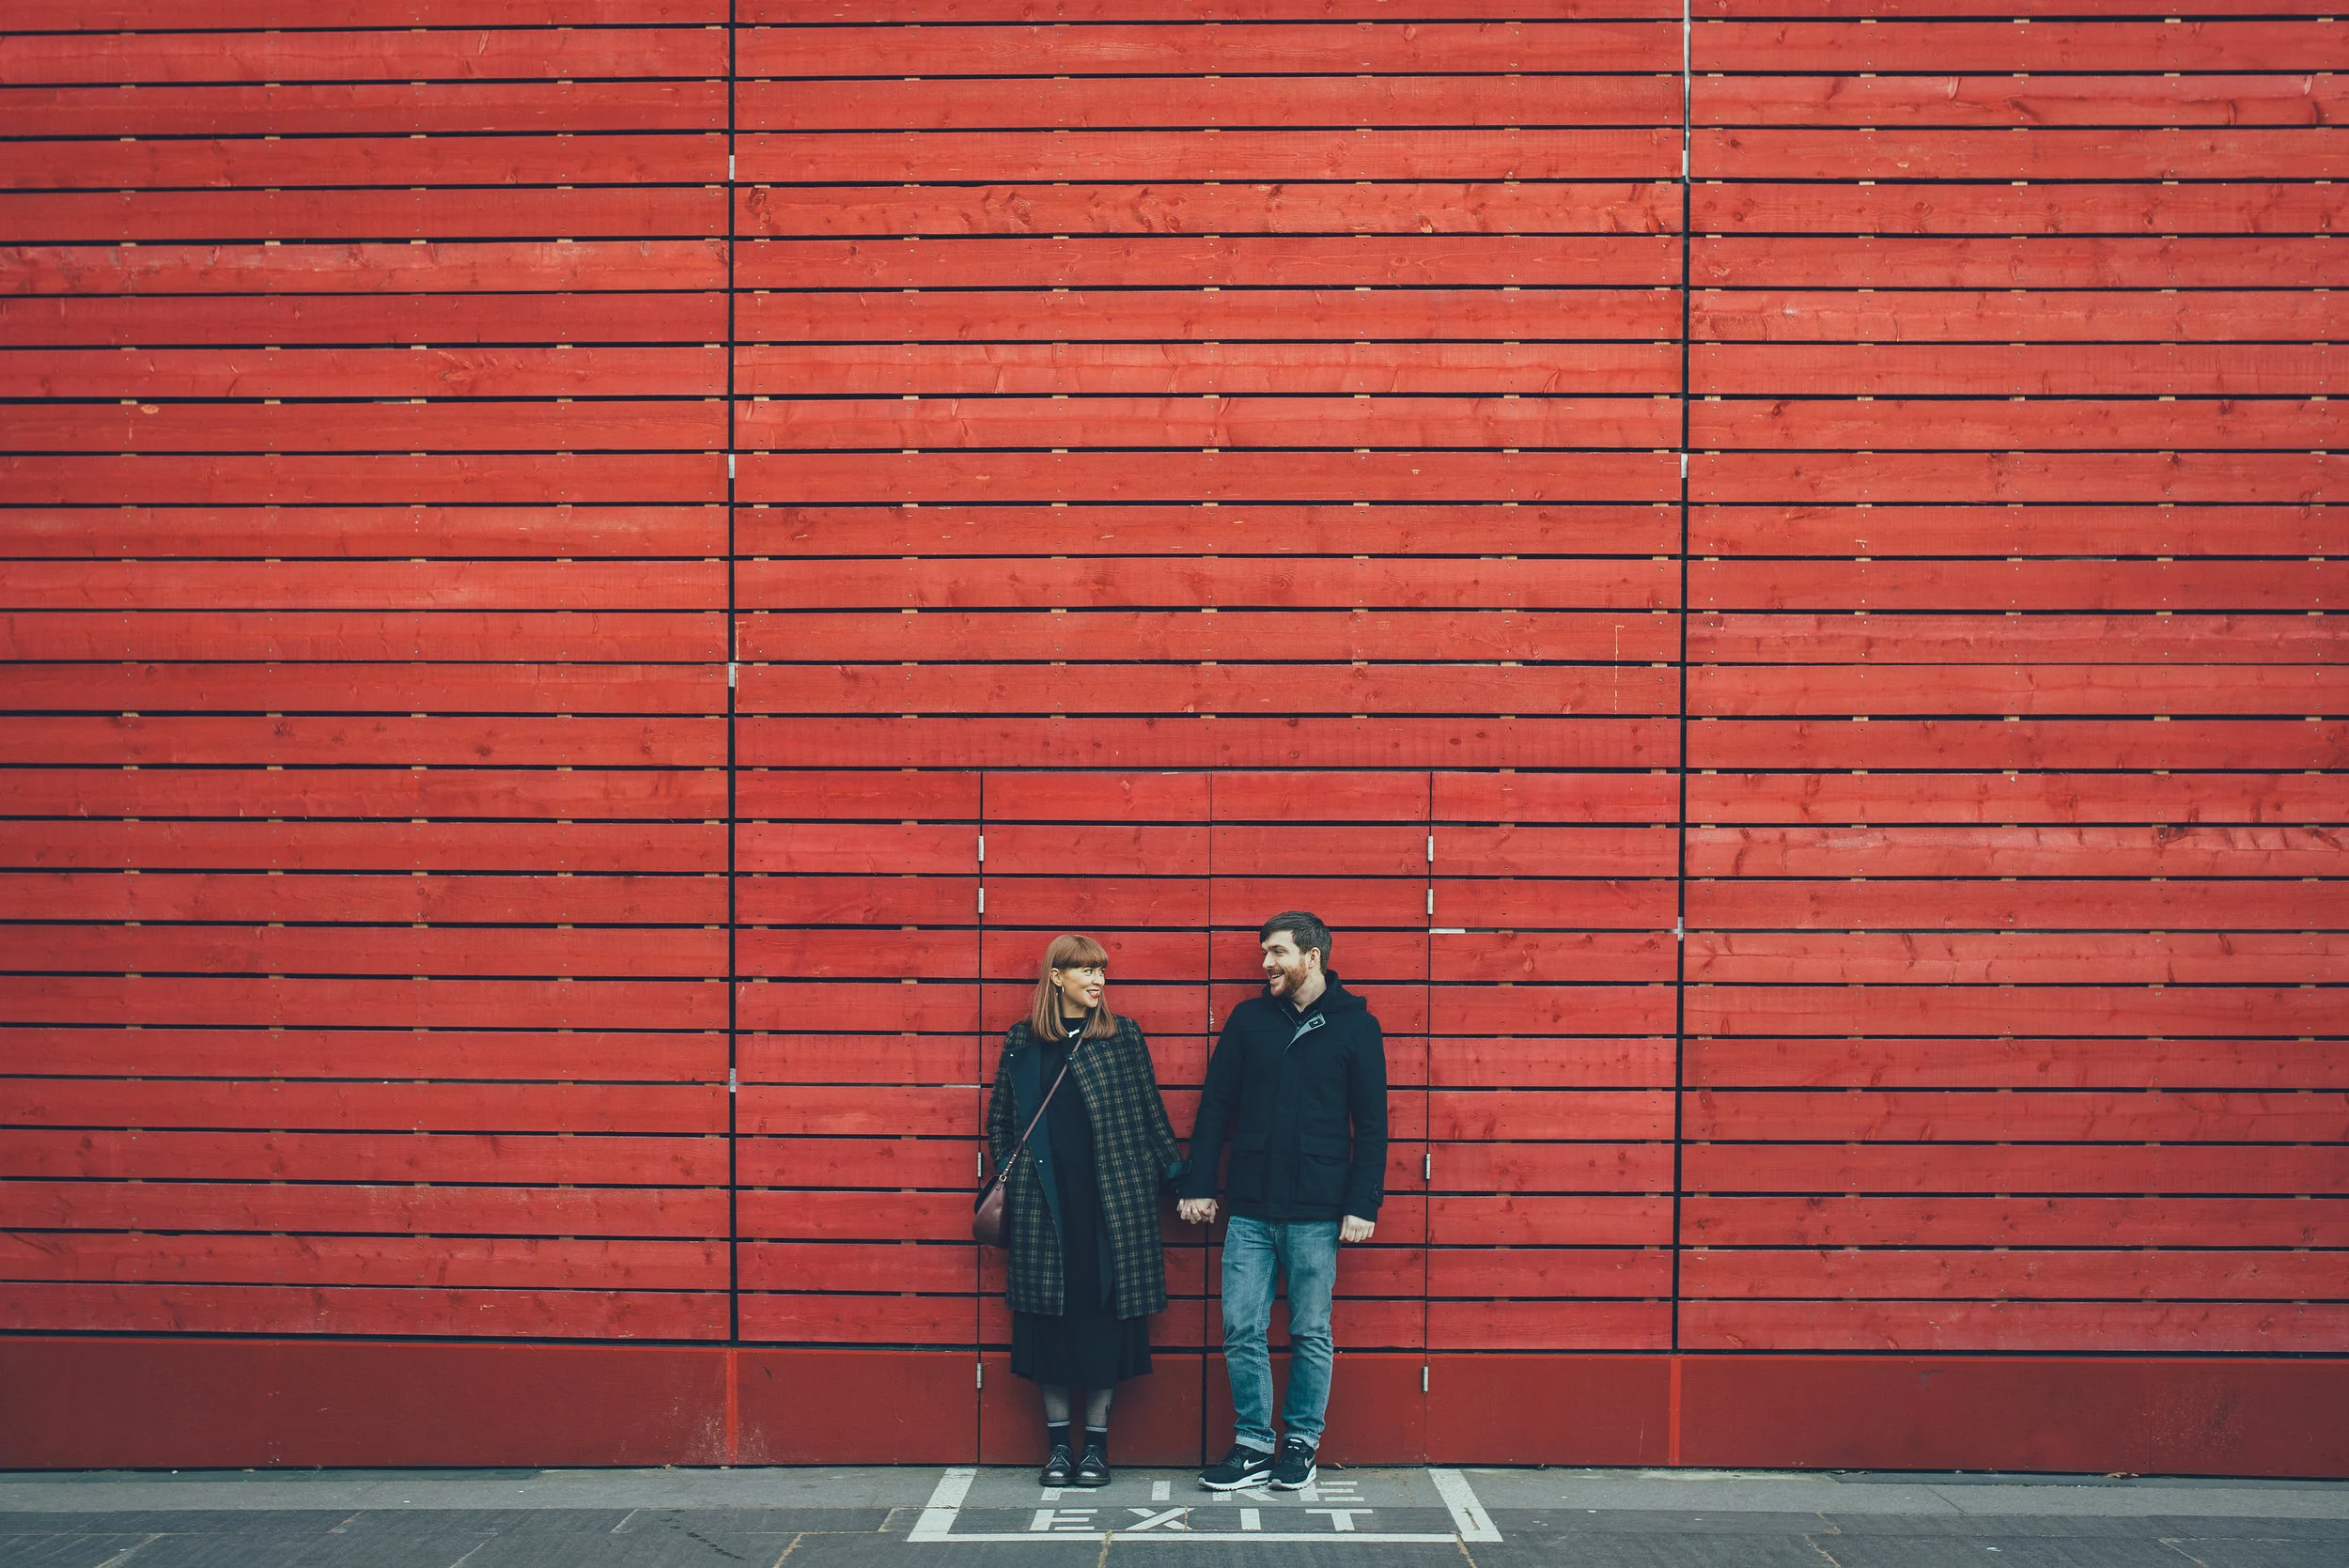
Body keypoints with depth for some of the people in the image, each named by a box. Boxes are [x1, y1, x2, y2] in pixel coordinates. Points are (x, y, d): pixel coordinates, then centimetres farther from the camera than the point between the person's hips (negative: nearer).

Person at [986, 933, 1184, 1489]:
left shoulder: (1123, 1037, 6)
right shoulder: (1023, 1042, 7)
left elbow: (1150, 1112, 9)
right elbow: (999, 1120, 13)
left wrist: (1175, 1173, 6)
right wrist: (1010, 1179, 7)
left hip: (1111, 1200, 0)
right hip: (1045, 1202, 0)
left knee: (1104, 1310, 0)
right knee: (1051, 1314, 2)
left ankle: (1096, 1443, 9)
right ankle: (1058, 1442, 11)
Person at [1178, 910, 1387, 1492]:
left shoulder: (1355, 1025, 1)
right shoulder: (1248, 1019, 8)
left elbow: (1371, 1125, 1)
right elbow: (1215, 1106, 10)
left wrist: (1363, 1204, -6)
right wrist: (1198, 1184, 4)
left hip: (1317, 1215, -2)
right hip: (1249, 1212, 2)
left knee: (1311, 1335, 5)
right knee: (1241, 1332, 1)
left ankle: (1301, 1442, 18)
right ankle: (1252, 1446, 11)